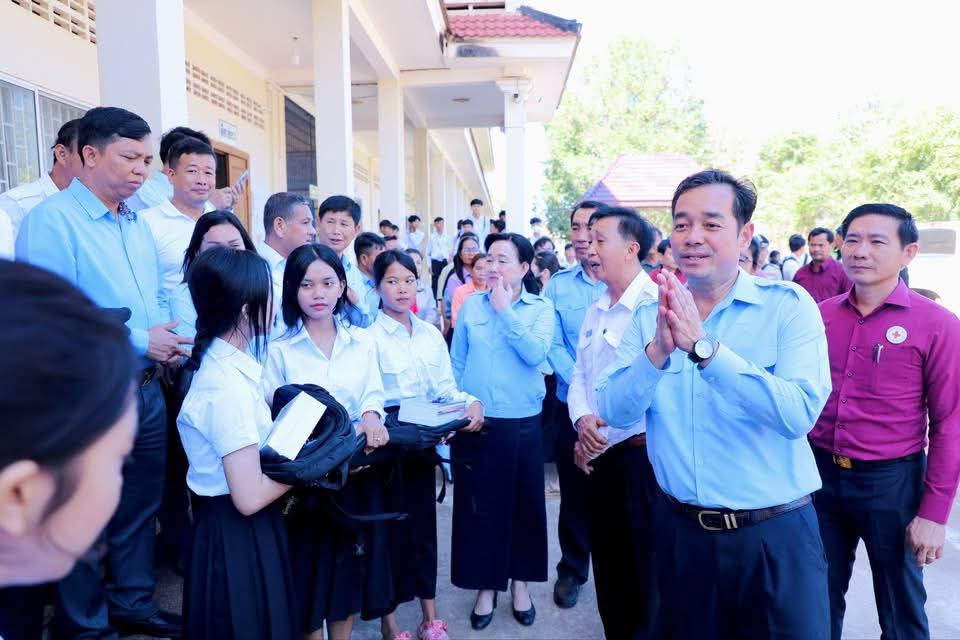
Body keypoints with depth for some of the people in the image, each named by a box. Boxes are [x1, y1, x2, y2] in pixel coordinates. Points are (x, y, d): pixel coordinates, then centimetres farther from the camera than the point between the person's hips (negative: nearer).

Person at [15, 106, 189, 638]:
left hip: (147, 388, 7)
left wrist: (170, 340, -2)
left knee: (140, 505, 19)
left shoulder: (136, 224, 11)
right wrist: (139, 340, -19)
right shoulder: (51, 220, -14)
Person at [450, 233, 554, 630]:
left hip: (521, 423, -1)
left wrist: (504, 311, -15)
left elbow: (535, 354, -19)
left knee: (523, 502, 11)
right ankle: (485, 585, 28)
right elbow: (456, 362, 6)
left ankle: (520, 580, 32)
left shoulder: (540, 308, -1)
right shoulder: (471, 305, 3)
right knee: (477, 504, 10)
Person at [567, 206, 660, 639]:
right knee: (608, 564, 19)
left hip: (642, 453, -7)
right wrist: (582, 419, -7)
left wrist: (602, 433, -15)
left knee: (644, 568, 8)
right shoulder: (595, 311, 11)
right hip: (599, 455, 8)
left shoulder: (657, 305, -16)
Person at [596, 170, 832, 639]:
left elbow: (800, 413, -23)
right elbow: (614, 411, -10)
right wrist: (659, 349, -27)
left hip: (775, 534, -2)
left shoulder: (788, 306, -10)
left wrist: (703, 346, -30)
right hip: (681, 530, 3)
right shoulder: (649, 316, -1)